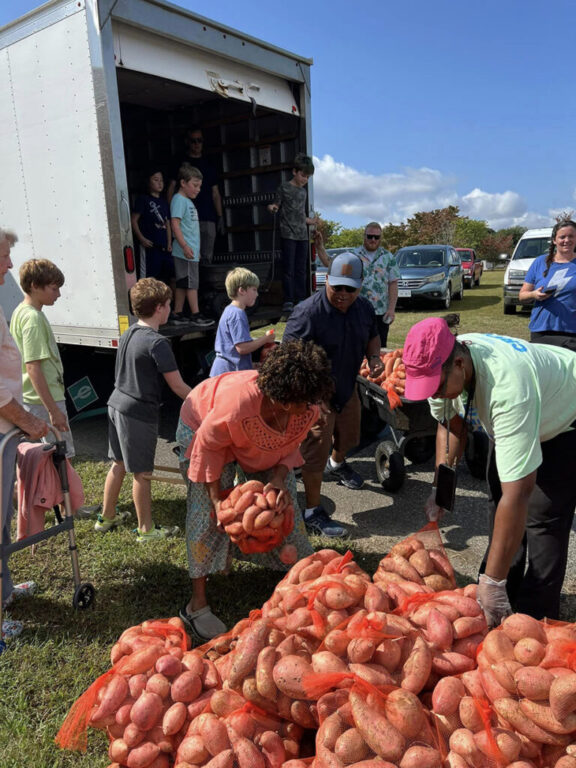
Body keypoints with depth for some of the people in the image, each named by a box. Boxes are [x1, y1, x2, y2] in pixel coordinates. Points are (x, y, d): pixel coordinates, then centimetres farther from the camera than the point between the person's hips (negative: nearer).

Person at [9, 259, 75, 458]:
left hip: (30, 399, 10)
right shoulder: (33, 318, -18)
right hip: (45, 401, -10)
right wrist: (53, 410, -24)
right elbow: (33, 368, -24)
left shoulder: (19, 312, 13)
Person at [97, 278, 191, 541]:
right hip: (139, 413, -8)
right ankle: (146, 529, 18)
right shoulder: (157, 343, -19)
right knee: (142, 473, 4)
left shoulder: (128, 335, 8)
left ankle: (106, 517, 35)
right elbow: (177, 385, -17)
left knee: (119, 463, 21)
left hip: (116, 405, 8)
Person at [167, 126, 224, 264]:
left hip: (208, 218, 3)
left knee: (207, 257, 2)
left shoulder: (208, 164, 19)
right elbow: (171, 188, 4)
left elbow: (215, 194, 18)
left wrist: (220, 217, 10)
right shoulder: (181, 163, 9)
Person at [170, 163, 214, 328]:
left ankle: (178, 314, 16)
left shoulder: (188, 201, 20)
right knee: (191, 282, -7)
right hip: (185, 251, -9)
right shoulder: (179, 200, -9)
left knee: (183, 283, 11)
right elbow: (175, 224, -18)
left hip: (191, 250, 9)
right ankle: (196, 315, -4)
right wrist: (185, 246, -25)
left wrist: (196, 249, 26)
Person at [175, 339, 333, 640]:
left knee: (283, 502, 5)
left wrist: (279, 478, -27)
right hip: (204, 425, -5)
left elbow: (289, 446, -9)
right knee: (208, 513, -12)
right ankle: (197, 603, -2)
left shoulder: (308, 409, -28)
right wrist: (216, 498, -28)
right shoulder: (240, 399, -45)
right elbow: (208, 445, -29)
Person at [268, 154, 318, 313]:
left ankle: (301, 299, 12)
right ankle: (288, 301, -4)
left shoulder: (303, 192, 19)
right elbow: (276, 205, -2)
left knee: (301, 269, 6)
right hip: (288, 234, -6)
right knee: (288, 268, -7)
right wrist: (271, 208, -22)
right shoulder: (284, 188, 1)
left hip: (302, 235, 6)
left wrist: (311, 221, 31)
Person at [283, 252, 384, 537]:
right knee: (316, 453, -3)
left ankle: (337, 464, 63)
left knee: (348, 436, 29)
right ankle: (312, 512, 12)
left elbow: (372, 335, 16)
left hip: (348, 388, 8)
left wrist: (374, 356, -5)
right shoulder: (307, 312, -25)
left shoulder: (364, 308, -3)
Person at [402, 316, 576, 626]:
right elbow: (451, 423, -2)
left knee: (543, 519, -13)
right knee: (499, 497, 7)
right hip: (512, 420, 7)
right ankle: (502, 596, 23)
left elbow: (518, 493, -45)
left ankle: (534, 620, 3)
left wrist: (493, 581, -41)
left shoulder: (508, 385, -46)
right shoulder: (441, 367, -23)